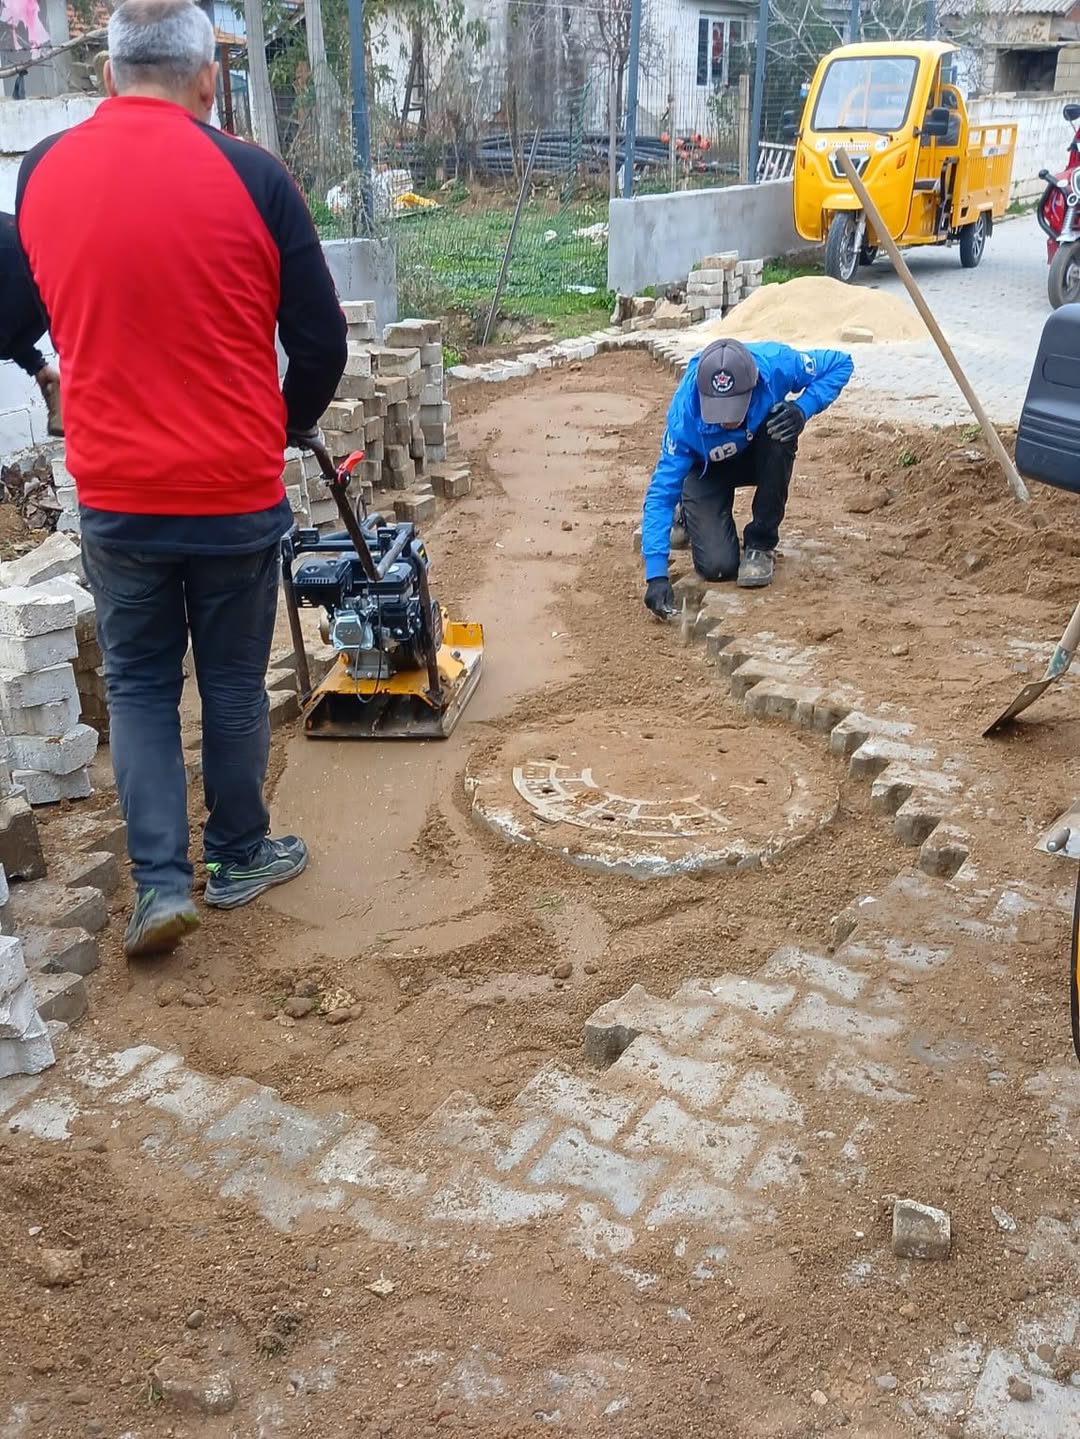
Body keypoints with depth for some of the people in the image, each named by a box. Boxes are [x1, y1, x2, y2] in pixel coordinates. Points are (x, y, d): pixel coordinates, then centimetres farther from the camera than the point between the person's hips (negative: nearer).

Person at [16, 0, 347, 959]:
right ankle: (240, 857, 29)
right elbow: (321, 342, -4)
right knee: (234, 682, 13)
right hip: (236, 491, -2)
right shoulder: (250, 176, -10)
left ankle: (161, 881, 10)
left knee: (138, 684, 15)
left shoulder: (41, 173, 1)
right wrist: (291, 424, 16)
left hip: (114, 493, 2)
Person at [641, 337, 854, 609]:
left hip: (764, 458, 2)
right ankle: (690, 514, 17)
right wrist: (656, 575, -43)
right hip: (708, 470, -2)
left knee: (780, 433, -34)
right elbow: (661, 492, -35)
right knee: (718, 566, -20)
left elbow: (841, 364, -15)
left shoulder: (775, 364, -33)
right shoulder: (685, 415, -36)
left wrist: (803, 408, -34)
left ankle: (759, 545, -14)